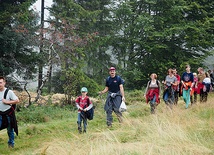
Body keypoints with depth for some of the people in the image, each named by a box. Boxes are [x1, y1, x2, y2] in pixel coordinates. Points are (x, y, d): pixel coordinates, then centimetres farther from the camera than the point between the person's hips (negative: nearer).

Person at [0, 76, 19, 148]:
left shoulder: (9, 92, -12)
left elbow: (17, 100, -12)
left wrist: (7, 102, -18)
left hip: (8, 113, -3)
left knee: (10, 130, 11)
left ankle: (11, 143, 28)